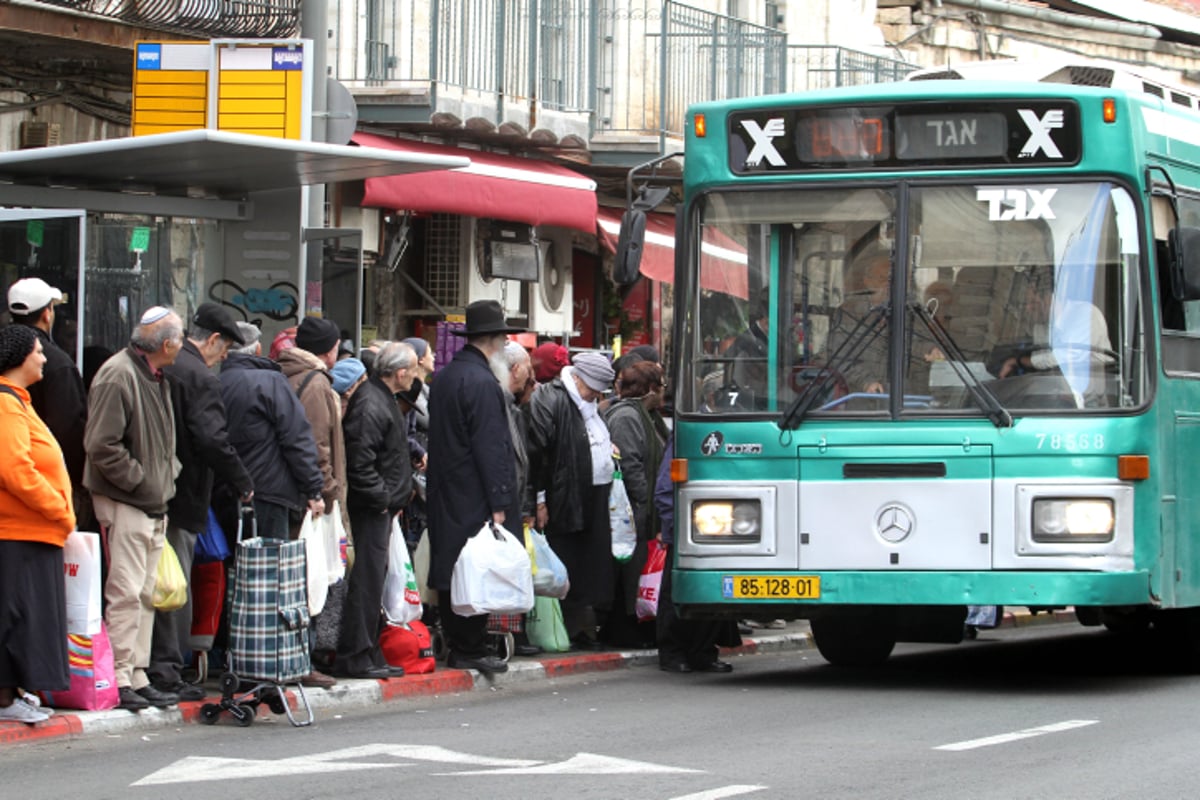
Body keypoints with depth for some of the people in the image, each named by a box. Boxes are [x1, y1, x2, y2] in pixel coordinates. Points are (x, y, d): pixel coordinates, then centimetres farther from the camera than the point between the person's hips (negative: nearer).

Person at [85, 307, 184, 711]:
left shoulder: (158, 378, 15)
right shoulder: (118, 376, -16)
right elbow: (101, 445, -21)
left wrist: (168, 473, 12)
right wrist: (137, 479, -16)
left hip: (154, 504, 10)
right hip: (123, 504, -10)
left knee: (146, 594, 11)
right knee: (125, 593, -11)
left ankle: (137, 676, 16)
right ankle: (120, 680, -10)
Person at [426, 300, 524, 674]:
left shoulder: (443, 377, 14)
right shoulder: (482, 382, -15)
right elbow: (491, 446, -18)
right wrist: (498, 502, -17)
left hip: (445, 496, 9)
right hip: (475, 496, -9)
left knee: (451, 571, 11)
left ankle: (456, 646, 16)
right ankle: (471, 651, -3)